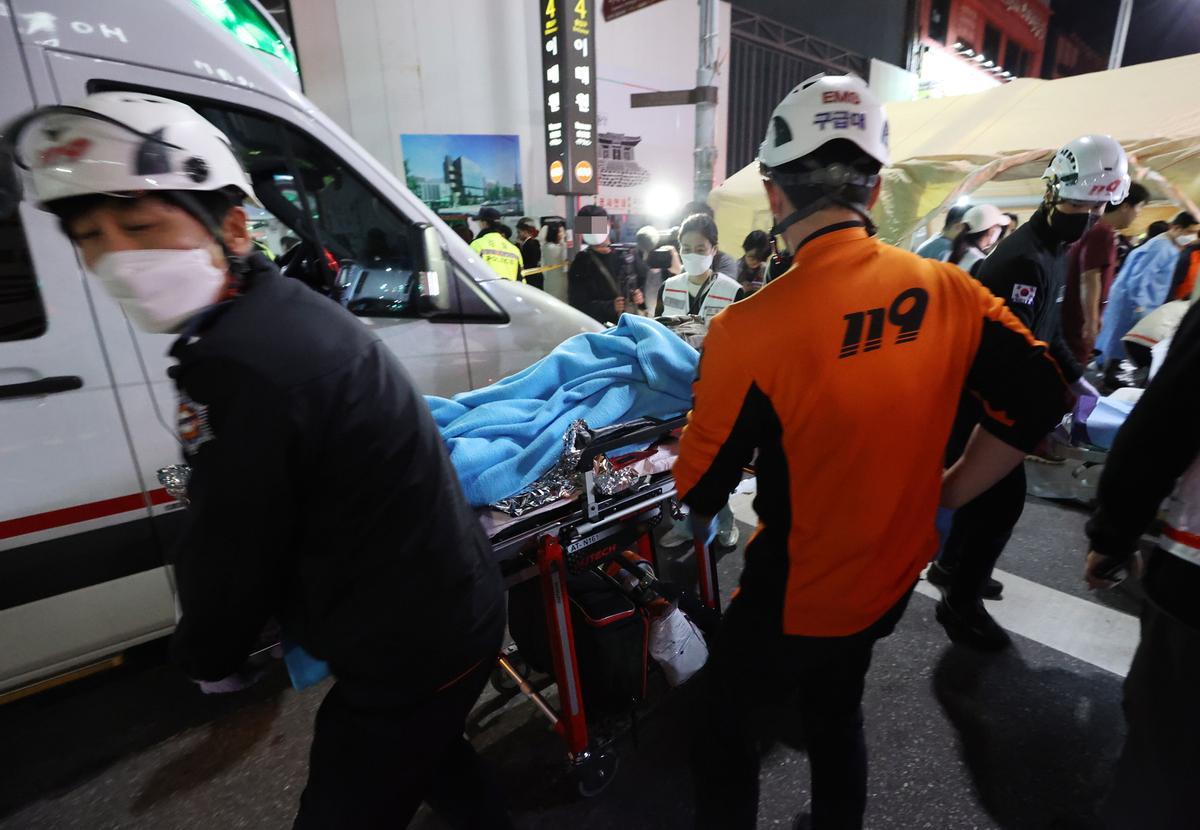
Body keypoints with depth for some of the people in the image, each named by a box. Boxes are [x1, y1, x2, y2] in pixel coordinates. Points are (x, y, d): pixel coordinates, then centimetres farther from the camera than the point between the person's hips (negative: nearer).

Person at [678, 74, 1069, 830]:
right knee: (836, 715, 31)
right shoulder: (950, 292, -11)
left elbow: (701, 492, -19)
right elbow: (1040, 402, -1)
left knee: (726, 728, 20)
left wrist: (697, 525, 3)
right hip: (892, 581, 6)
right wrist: (941, 498, 4)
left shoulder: (749, 329, -29)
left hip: (794, 597, -6)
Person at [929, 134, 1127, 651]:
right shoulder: (1024, 259, -21)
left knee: (988, 487, 20)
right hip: (982, 399, -10)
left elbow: (1046, 329, 20)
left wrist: (1075, 377, 14)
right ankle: (960, 602, 11)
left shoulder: (1052, 250, 12)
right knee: (1004, 497, -3)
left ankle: (951, 565, 38)